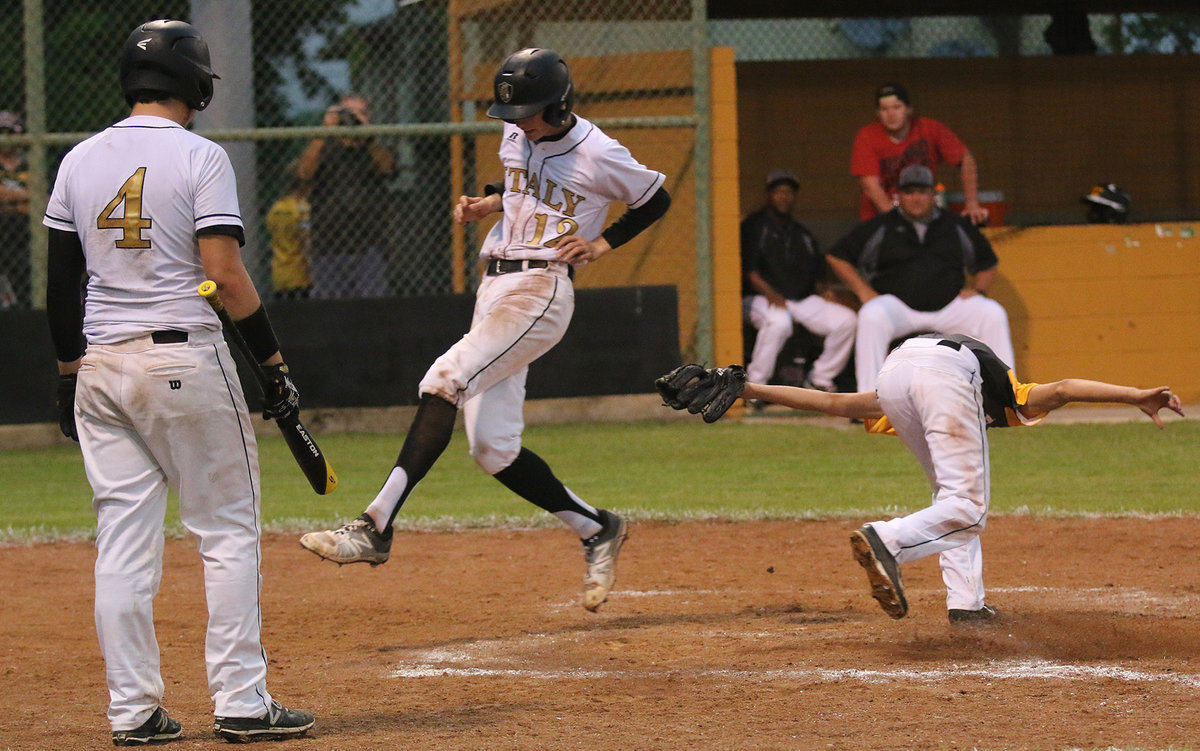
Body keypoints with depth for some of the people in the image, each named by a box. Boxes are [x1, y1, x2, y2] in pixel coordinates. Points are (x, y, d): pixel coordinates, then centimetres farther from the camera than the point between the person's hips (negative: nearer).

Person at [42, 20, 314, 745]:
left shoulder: (80, 161, 8)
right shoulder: (200, 156, -8)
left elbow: (60, 282, 10)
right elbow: (224, 272, -15)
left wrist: (69, 372, 19)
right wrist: (276, 361, -9)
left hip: (100, 364, 5)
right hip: (185, 357, -5)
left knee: (123, 540, 7)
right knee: (228, 529, 3)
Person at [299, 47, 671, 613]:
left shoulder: (598, 155, -8)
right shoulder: (516, 136, 11)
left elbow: (657, 200, 7)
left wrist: (603, 244, -4)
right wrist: (486, 203, 9)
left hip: (541, 289, -8)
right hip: (494, 287, 8)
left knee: (445, 380, -26)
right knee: (493, 450, 1)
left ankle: (376, 528, -33)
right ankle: (596, 530, 18)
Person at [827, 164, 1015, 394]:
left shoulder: (957, 226, 13)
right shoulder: (880, 227, 6)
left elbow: (987, 264, 22)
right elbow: (837, 256, 8)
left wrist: (978, 289, 1)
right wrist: (863, 290, -4)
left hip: (949, 305, 2)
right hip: (897, 304, -2)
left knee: (993, 313, -21)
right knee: (871, 317, -35)